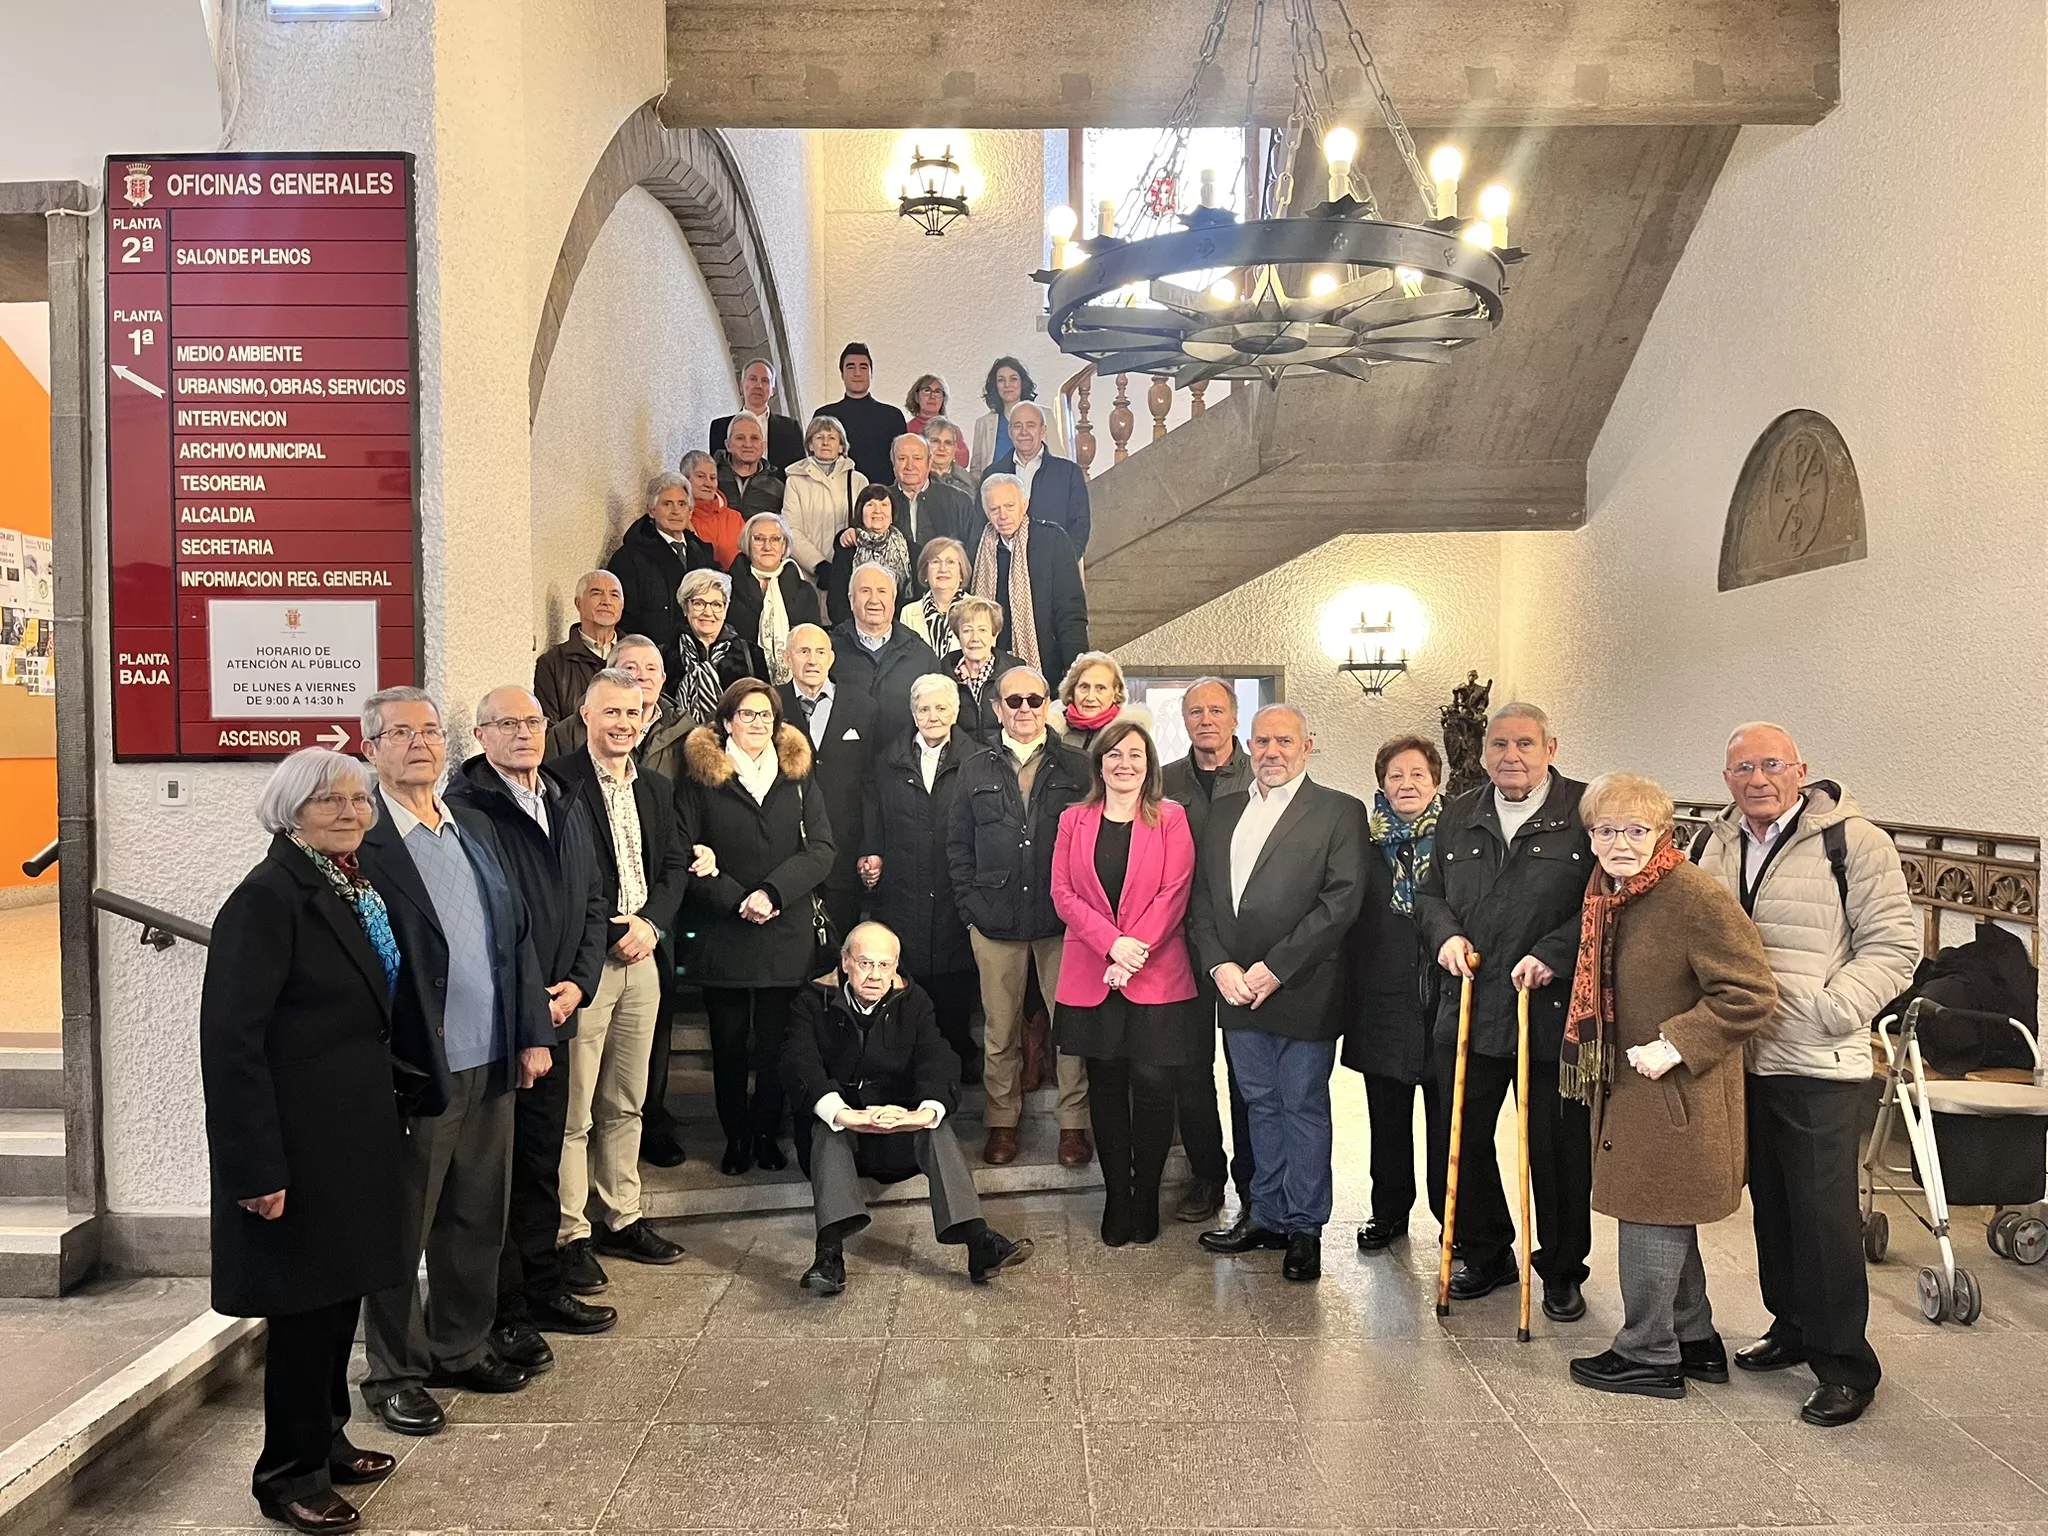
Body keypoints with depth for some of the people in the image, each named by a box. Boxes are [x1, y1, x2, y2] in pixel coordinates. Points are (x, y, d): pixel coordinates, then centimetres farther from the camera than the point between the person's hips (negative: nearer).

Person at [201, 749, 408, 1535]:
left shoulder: (353, 887, 8)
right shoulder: (268, 896, -17)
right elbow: (230, 1040, -21)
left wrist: (391, 1112, 13)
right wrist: (258, 1169, -22)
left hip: (356, 1131, 8)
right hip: (300, 1141, -8)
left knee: (342, 1292, 17)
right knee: (306, 1303, 5)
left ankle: (325, 1439, 35)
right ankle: (288, 1472, 22)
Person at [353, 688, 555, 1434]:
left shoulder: (475, 828, 12)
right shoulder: (360, 841, -11)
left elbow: (517, 934, 13)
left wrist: (533, 1033, 8)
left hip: (491, 1065, 7)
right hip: (413, 1072, -7)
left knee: (478, 1221, 18)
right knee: (400, 1231, 9)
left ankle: (461, 1347, 35)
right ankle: (395, 1373, 25)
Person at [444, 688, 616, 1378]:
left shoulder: (567, 809, 13)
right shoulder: (463, 808, -11)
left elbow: (592, 903, 15)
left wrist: (579, 983, 1)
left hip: (554, 1013, 7)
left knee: (542, 1160, 17)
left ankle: (542, 1288, 31)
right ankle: (503, 1313, 14)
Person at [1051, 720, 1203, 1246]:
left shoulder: (1170, 819, 2)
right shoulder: (1074, 820, 8)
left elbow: (1174, 893, -5)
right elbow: (1062, 892, 2)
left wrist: (1134, 951, -14)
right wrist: (1112, 943, -12)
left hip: (1156, 976, -2)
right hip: (1091, 978, 2)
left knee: (1153, 1084, -3)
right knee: (1106, 1084, 8)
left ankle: (1146, 1196, 14)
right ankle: (1116, 1198, 18)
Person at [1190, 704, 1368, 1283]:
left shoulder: (1339, 812, -4)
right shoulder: (1223, 812, 13)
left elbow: (1342, 900, -13)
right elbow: (1202, 896, 10)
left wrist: (1276, 967, -15)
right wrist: (1219, 964, -4)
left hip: (1303, 991, -5)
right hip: (1237, 989, 5)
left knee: (1303, 1108, 6)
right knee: (1261, 1105, 15)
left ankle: (1304, 1227, 19)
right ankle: (1268, 1217, 28)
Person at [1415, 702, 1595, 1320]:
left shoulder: (1587, 811, -4)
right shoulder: (1458, 817, 11)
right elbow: (1430, 895, 18)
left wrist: (1551, 955, -19)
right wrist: (1446, 935, -2)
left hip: (1554, 1014, -4)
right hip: (1468, 1012, 4)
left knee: (1560, 1150, 7)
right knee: (1461, 1140, 11)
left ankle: (1563, 1271, 27)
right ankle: (1484, 1254, 31)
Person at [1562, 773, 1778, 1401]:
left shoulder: (1697, 896, -20)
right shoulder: (1604, 891, 6)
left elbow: (1750, 993, -21)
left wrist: (1676, 1045, -23)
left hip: (1675, 1091, -9)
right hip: (1624, 1085, 9)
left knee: (1650, 1216, 1)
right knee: (1664, 1217, 19)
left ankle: (1648, 1355, 17)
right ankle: (1694, 1341, 35)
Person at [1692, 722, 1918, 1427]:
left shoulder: (1853, 842, -9)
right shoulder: (1718, 844, 9)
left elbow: (1894, 943, -9)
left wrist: (1832, 1009, -18)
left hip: (1820, 1067, -6)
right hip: (1743, 1059, 6)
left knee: (1824, 1214, -1)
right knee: (1771, 1205, 17)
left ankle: (1845, 1366, 14)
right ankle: (1791, 1328, 34)